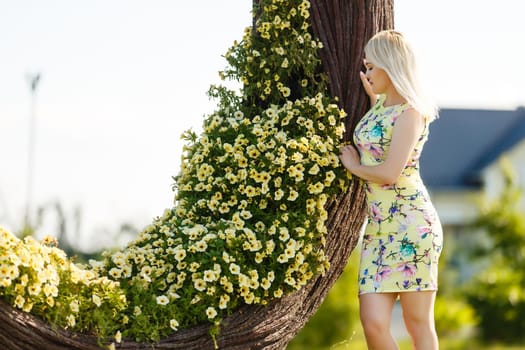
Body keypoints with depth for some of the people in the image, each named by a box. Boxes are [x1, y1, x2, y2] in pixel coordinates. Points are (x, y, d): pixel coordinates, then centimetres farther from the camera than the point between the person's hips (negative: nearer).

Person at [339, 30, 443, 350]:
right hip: (379, 227, 8)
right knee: (373, 324, -4)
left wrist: (354, 166, -1)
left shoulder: (410, 112, -9)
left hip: (411, 226, -8)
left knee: (419, 324, -1)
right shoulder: (382, 104, 15)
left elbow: (390, 172, -19)